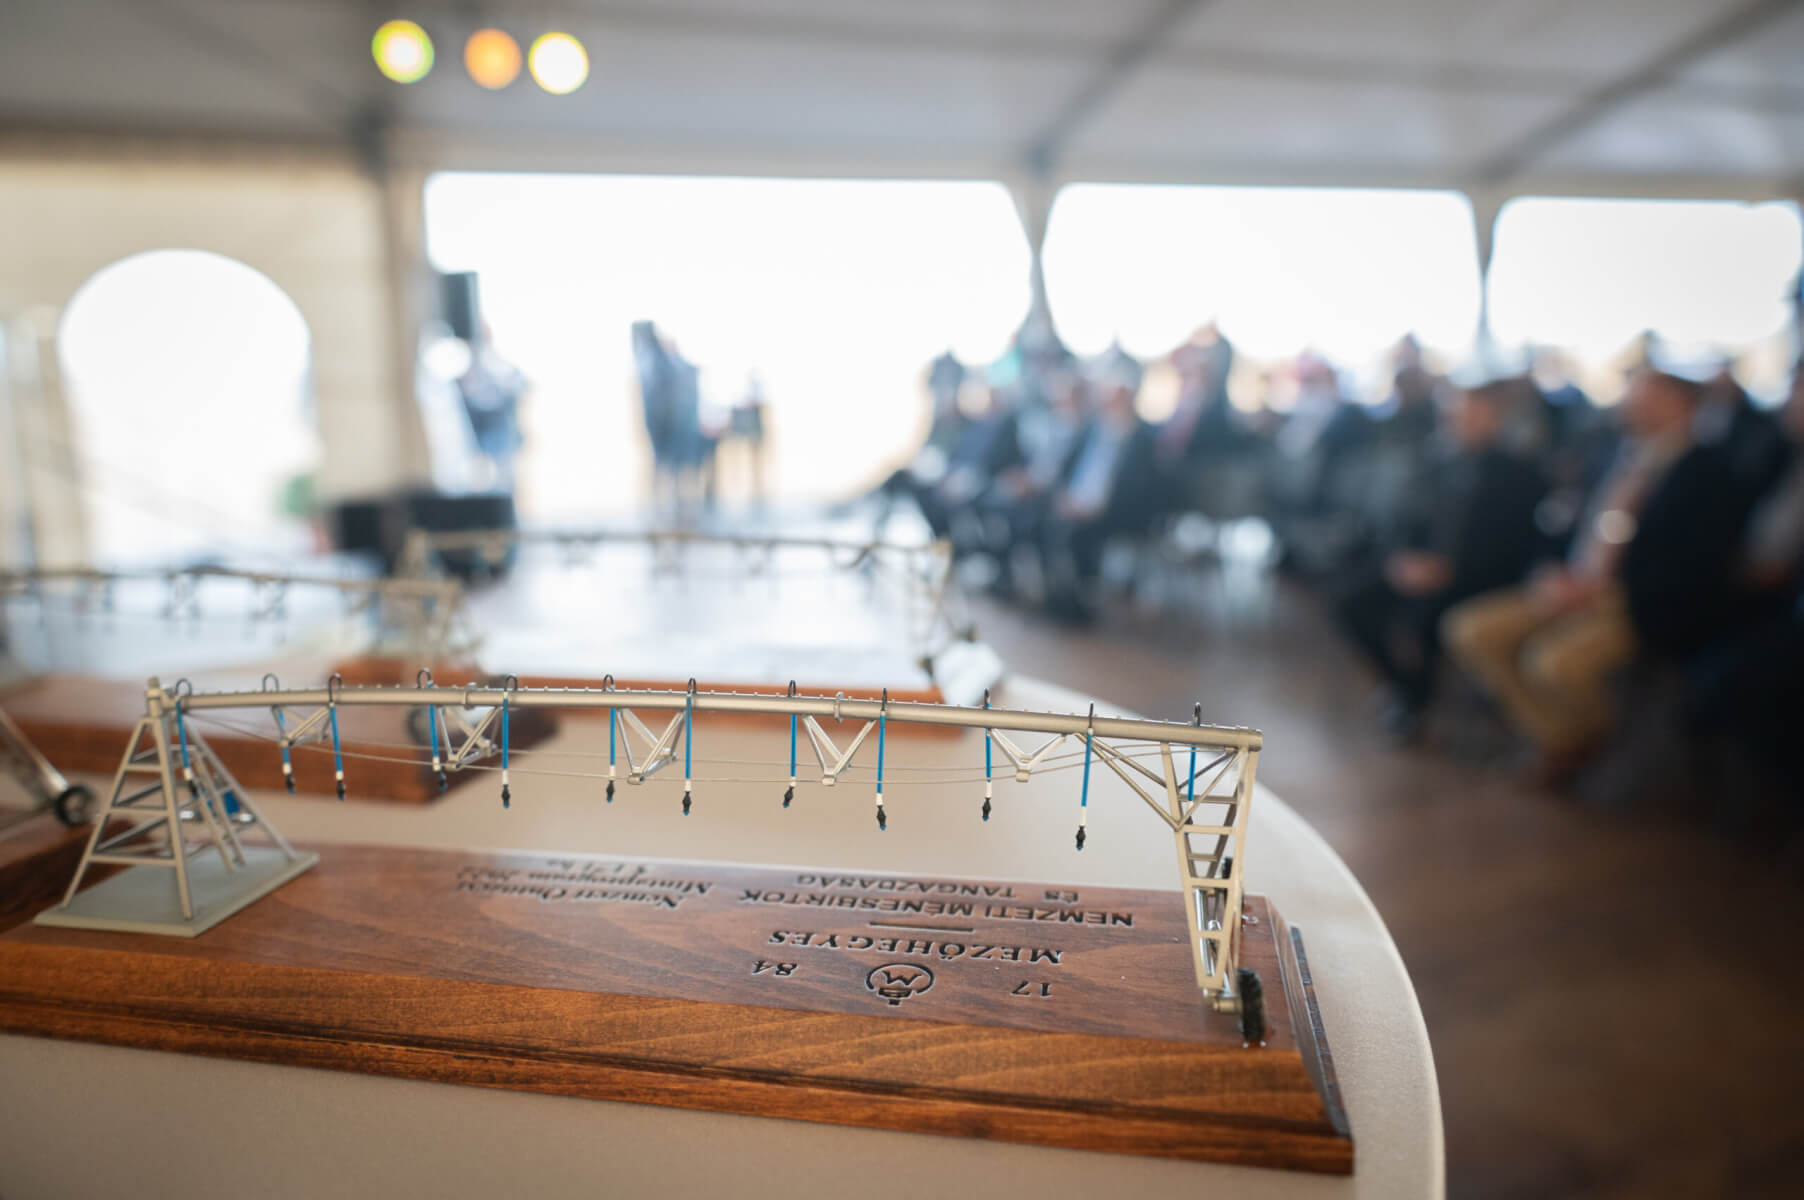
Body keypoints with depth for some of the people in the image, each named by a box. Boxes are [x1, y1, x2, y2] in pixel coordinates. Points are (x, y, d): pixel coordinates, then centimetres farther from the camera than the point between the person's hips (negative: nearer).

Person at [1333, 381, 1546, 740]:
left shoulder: (1518, 476, -7)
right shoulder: (1441, 467, 12)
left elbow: (1512, 554, -14)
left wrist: (1446, 570, -24)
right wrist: (1404, 560, -8)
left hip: (1477, 585, -6)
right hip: (1424, 570, 6)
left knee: (1415, 616, -32)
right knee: (1353, 600, -15)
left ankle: (1416, 699, 1)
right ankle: (1405, 683, 6)